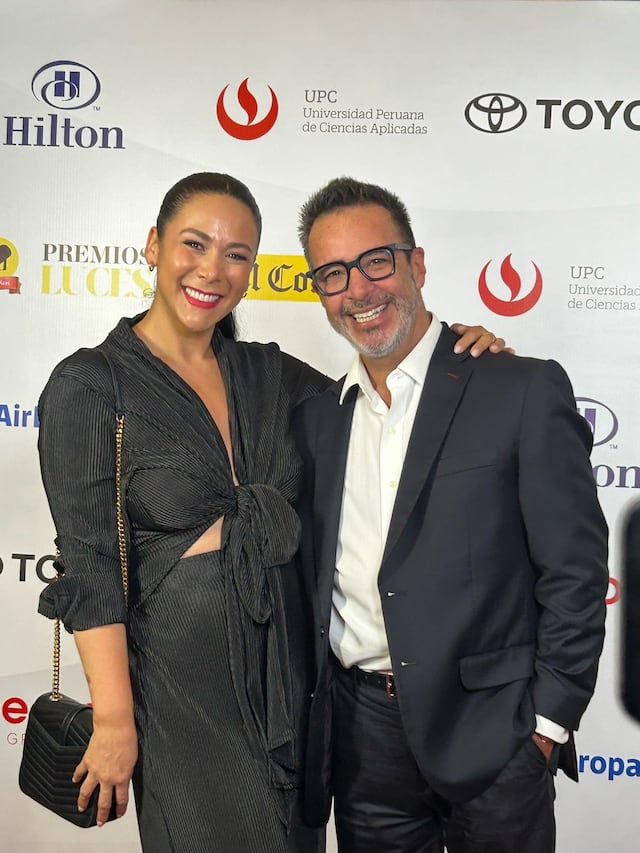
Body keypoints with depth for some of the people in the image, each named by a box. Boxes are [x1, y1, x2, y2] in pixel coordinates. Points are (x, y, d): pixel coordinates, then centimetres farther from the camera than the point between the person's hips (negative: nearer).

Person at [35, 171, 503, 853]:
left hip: (288, 663, 5)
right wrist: (115, 721, -13)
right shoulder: (88, 385, -9)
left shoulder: (270, 373, 4)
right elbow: (89, 567, -12)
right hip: (180, 673, -5)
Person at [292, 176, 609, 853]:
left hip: (490, 731, -3)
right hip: (359, 736, 4)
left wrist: (547, 722, -8)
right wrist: (307, 718, 8)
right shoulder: (315, 417, 5)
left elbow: (575, 573, -9)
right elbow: (309, 575, 10)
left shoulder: (525, 390, -9)